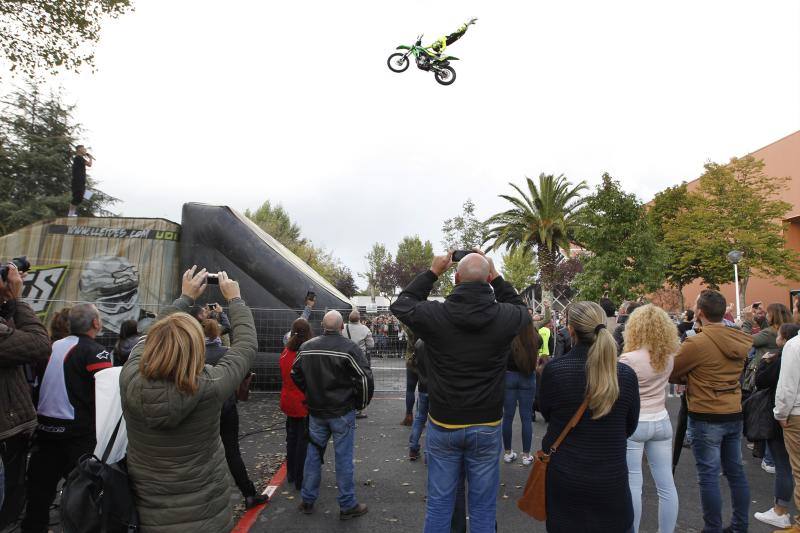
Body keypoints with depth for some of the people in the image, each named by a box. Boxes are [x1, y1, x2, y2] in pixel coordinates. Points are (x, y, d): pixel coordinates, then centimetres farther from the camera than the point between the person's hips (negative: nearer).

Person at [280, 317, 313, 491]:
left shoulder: (286, 353, -4)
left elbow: (283, 377, 8)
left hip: (289, 403, 6)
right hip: (306, 403, -5)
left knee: (292, 437, 20)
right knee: (304, 440, 6)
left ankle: (291, 474, 33)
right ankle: (300, 479, 13)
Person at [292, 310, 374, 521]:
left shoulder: (306, 347, -2)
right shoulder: (349, 348, -18)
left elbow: (295, 374, 11)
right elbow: (365, 379, -20)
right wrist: (361, 403, -4)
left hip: (316, 411, 4)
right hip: (342, 412, -4)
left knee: (313, 454, 17)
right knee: (344, 457, 6)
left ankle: (308, 501, 30)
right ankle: (347, 506, 18)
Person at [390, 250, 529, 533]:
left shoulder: (434, 314, -13)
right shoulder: (505, 317, -11)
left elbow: (401, 304, 8)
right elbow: (521, 308, 15)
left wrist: (432, 272, 9)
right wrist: (496, 276, 13)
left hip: (443, 425, 0)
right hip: (486, 427, 0)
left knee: (439, 502, 13)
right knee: (483, 506, 13)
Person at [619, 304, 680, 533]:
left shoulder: (629, 359, -18)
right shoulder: (669, 356, -2)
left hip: (632, 424, -5)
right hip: (661, 422, 5)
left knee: (633, 484, 3)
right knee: (666, 484, 11)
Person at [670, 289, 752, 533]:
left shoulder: (696, 343, -21)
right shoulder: (742, 340, 1)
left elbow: (670, 374, -12)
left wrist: (684, 377, 7)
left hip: (706, 417, -7)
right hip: (735, 414, 7)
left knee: (709, 475, 3)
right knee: (736, 471, 17)